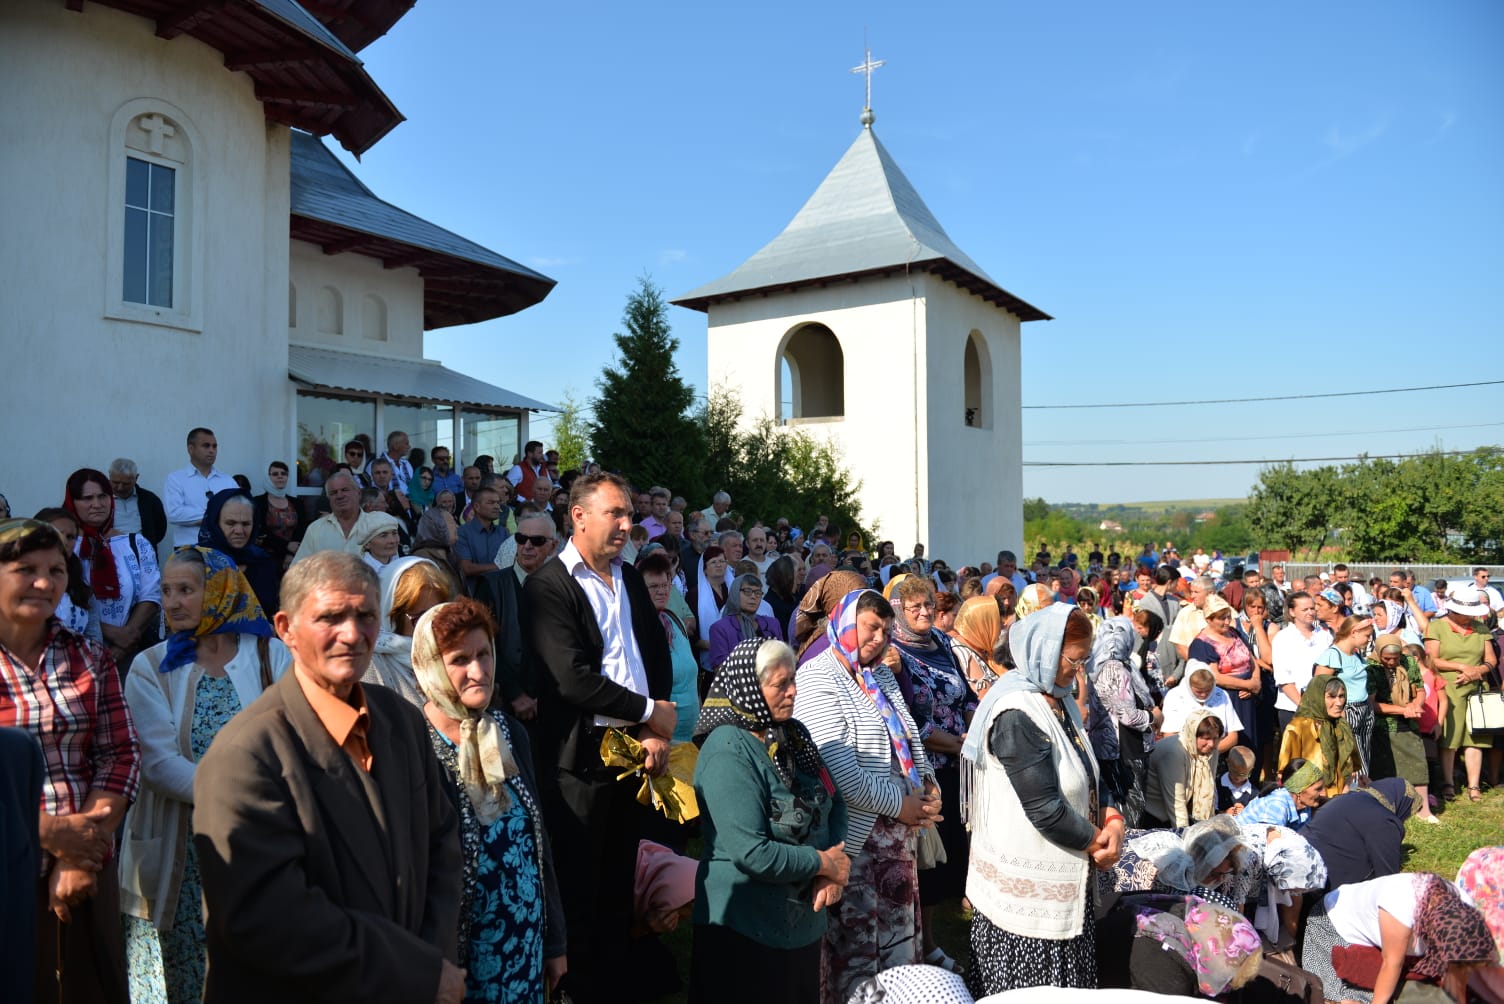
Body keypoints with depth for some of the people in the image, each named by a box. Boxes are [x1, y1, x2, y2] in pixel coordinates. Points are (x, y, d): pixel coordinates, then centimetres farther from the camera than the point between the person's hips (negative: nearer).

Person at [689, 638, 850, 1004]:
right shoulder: (728, 750, -22)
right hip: (747, 931, -8)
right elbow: (751, 853, -28)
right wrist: (825, 864, -16)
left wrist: (832, 874, -9)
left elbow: (834, 803, 8)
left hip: (804, 918, 8)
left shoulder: (794, 733, 3)